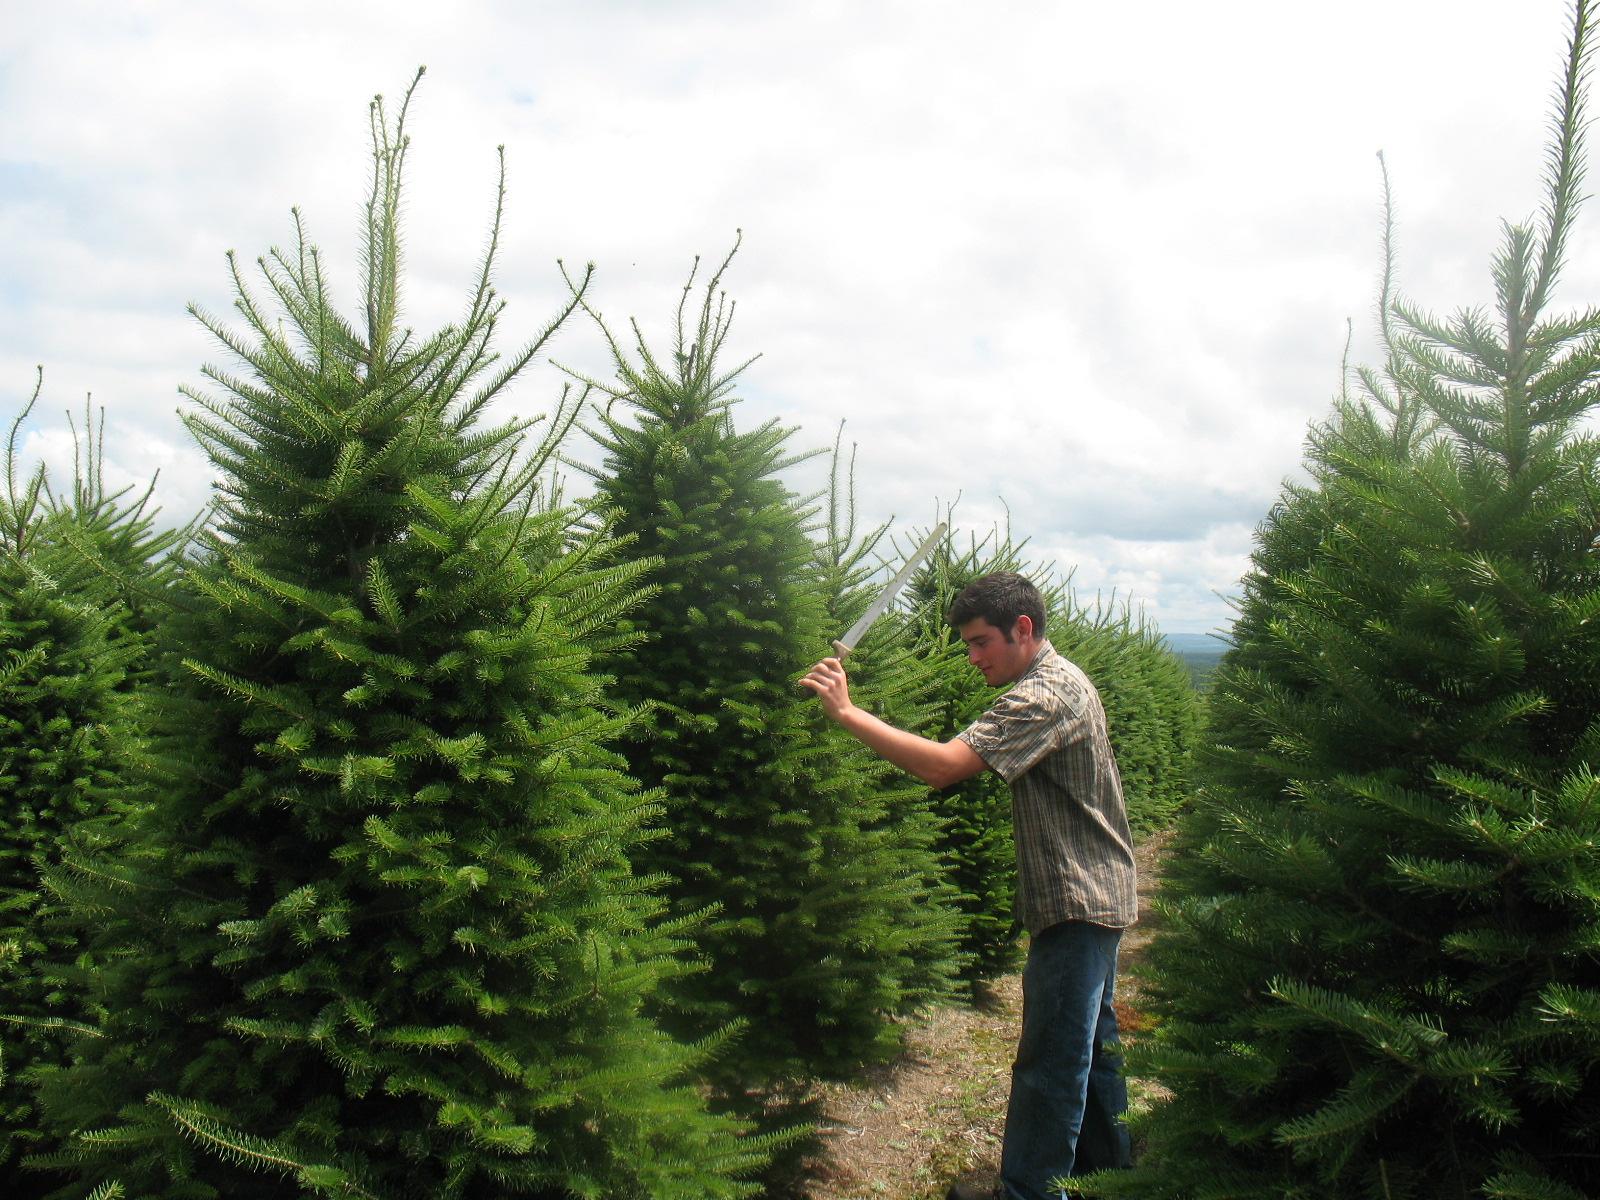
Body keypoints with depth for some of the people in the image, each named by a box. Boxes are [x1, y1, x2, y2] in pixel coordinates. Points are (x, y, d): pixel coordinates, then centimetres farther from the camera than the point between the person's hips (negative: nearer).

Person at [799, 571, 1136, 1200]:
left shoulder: (1045, 695, -23)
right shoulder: (1062, 681, 11)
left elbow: (942, 765, -33)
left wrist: (846, 711, -31)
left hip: (1077, 902, -11)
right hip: (1096, 894, 11)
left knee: (1050, 1054, -1)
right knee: (1088, 1036, 24)